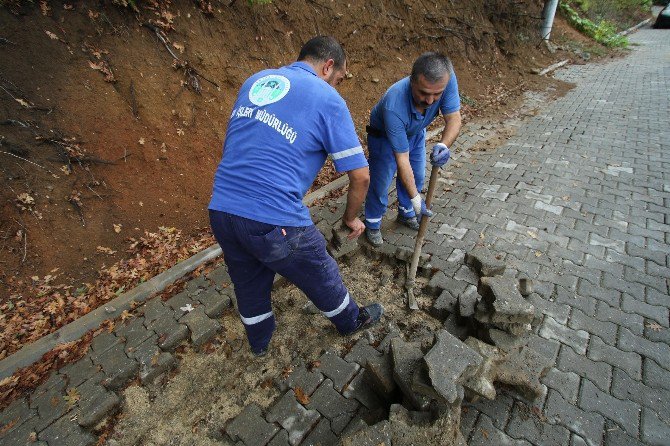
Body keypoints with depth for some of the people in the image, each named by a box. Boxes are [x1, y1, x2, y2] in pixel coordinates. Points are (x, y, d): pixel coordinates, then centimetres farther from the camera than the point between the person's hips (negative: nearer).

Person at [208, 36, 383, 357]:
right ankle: (352, 321, 49)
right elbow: (360, 177, -4)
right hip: (275, 221, -6)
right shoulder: (327, 99, -4)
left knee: (249, 284, 28)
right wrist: (351, 217, 13)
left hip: (220, 210, 6)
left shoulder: (255, 81, 15)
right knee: (321, 279, 21)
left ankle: (259, 342, 55)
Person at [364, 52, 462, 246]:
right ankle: (372, 225, 19)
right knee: (380, 183, -4)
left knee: (417, 178, 15)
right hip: (384, 136, -5)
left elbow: (454, 118, -27)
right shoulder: (394, 106, -44)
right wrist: (416, 198, -37)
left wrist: (443, 145, -49)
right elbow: (402, 160, -40)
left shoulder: (447, 79, -33)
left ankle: (406, 214, 40)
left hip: (415, 132, 5)